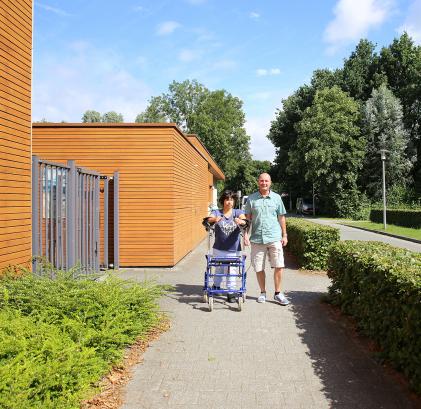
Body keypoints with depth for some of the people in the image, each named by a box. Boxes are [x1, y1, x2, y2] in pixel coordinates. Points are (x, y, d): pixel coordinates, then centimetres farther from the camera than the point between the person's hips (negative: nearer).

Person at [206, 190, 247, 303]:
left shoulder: (238, 212, 1)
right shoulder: (217, 212, 0)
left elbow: (244, 220, -19)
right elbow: (209, 219, -20)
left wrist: (240, 221, -43)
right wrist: (214, 219, -44)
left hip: (234, 249, 0)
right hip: (219, 249, 1)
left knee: (231, 271, 2)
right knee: (218, 269, 14)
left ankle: (231, 293, 15)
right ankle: (216, 287, 39)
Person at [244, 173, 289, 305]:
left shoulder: (276, 198, 6)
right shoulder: (251, 198, 4)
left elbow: (281, 218, 10)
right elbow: (247, 218, 7)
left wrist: (284, 235, 7)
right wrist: (246, 234, -2)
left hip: (274, 237, 0)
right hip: (257, 238, 0)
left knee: (279, 266, -4)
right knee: (259, 268, 7)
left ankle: (278, 293, 10)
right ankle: (263, 292, 23)